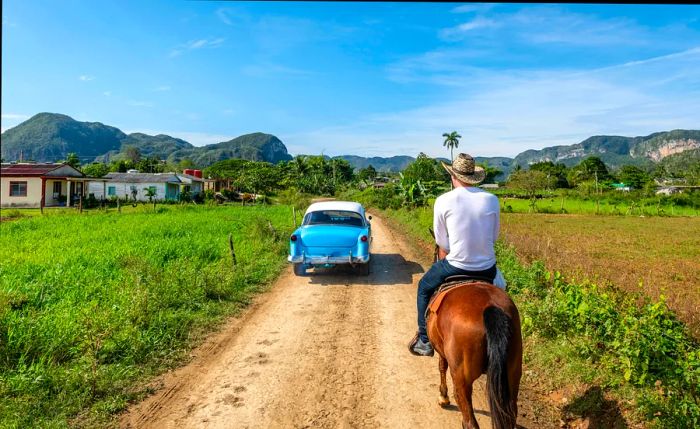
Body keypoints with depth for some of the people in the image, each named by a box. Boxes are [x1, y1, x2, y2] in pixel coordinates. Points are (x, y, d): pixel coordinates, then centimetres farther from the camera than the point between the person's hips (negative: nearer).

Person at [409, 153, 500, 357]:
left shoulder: (443, 201, -9)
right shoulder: (492, 200, 0)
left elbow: (442, 244, -2)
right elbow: (494, 237, 8)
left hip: (456, 266, -3)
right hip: (488, 269, 3)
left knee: (424, 288, 24)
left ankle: (425, 341, 26)